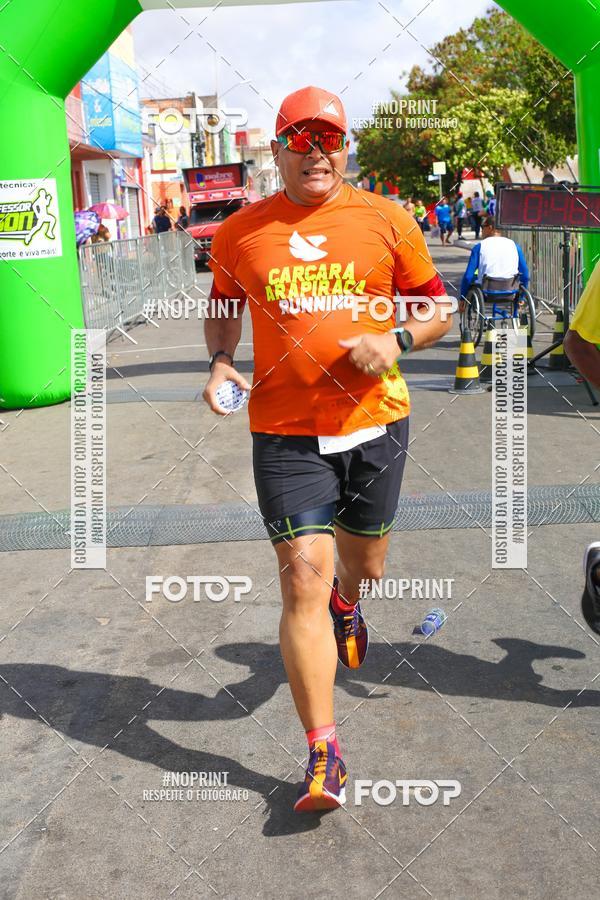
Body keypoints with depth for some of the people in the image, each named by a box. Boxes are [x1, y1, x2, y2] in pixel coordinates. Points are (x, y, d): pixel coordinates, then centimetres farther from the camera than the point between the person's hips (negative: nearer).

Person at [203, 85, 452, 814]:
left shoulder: (387, 221, 1)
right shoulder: (239, 233, 4)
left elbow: (439, 308, 8)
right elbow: (224, 308, 20)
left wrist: (398, 340, -13)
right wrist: (220, 360, 0)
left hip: (375, 424, 1)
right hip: (285, 433, -1)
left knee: (363, 563, 18)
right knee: (302, 580, -9)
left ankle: (346, 604, 59)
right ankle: (322, 754, 1)